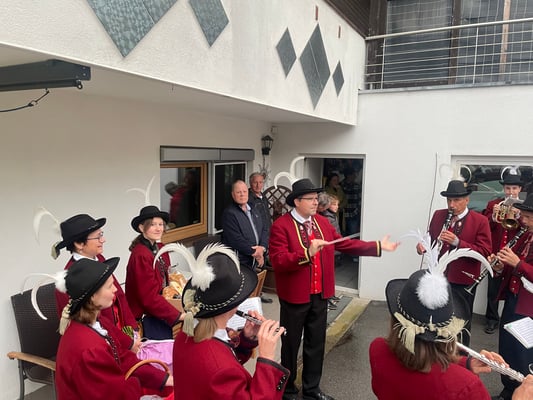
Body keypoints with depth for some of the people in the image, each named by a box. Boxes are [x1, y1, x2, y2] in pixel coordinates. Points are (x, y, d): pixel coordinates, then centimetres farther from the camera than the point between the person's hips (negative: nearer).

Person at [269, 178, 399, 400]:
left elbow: (345, 244, 9)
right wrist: (307, 253, -35)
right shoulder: (281, 225, -16)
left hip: (320, 294, 6)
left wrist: (378, 246, 5)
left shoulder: (322, 222, 5)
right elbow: (278, 261, -24)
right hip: (295, 296, -6)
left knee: (316, 343, 19)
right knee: (291, 344, 11)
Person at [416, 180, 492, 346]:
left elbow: (485, 252, -16)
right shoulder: (438, 215, 3)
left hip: (463, 281, -4)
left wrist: (457, 242, -29)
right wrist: (422, 245, -11)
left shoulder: (480, 221, -11)